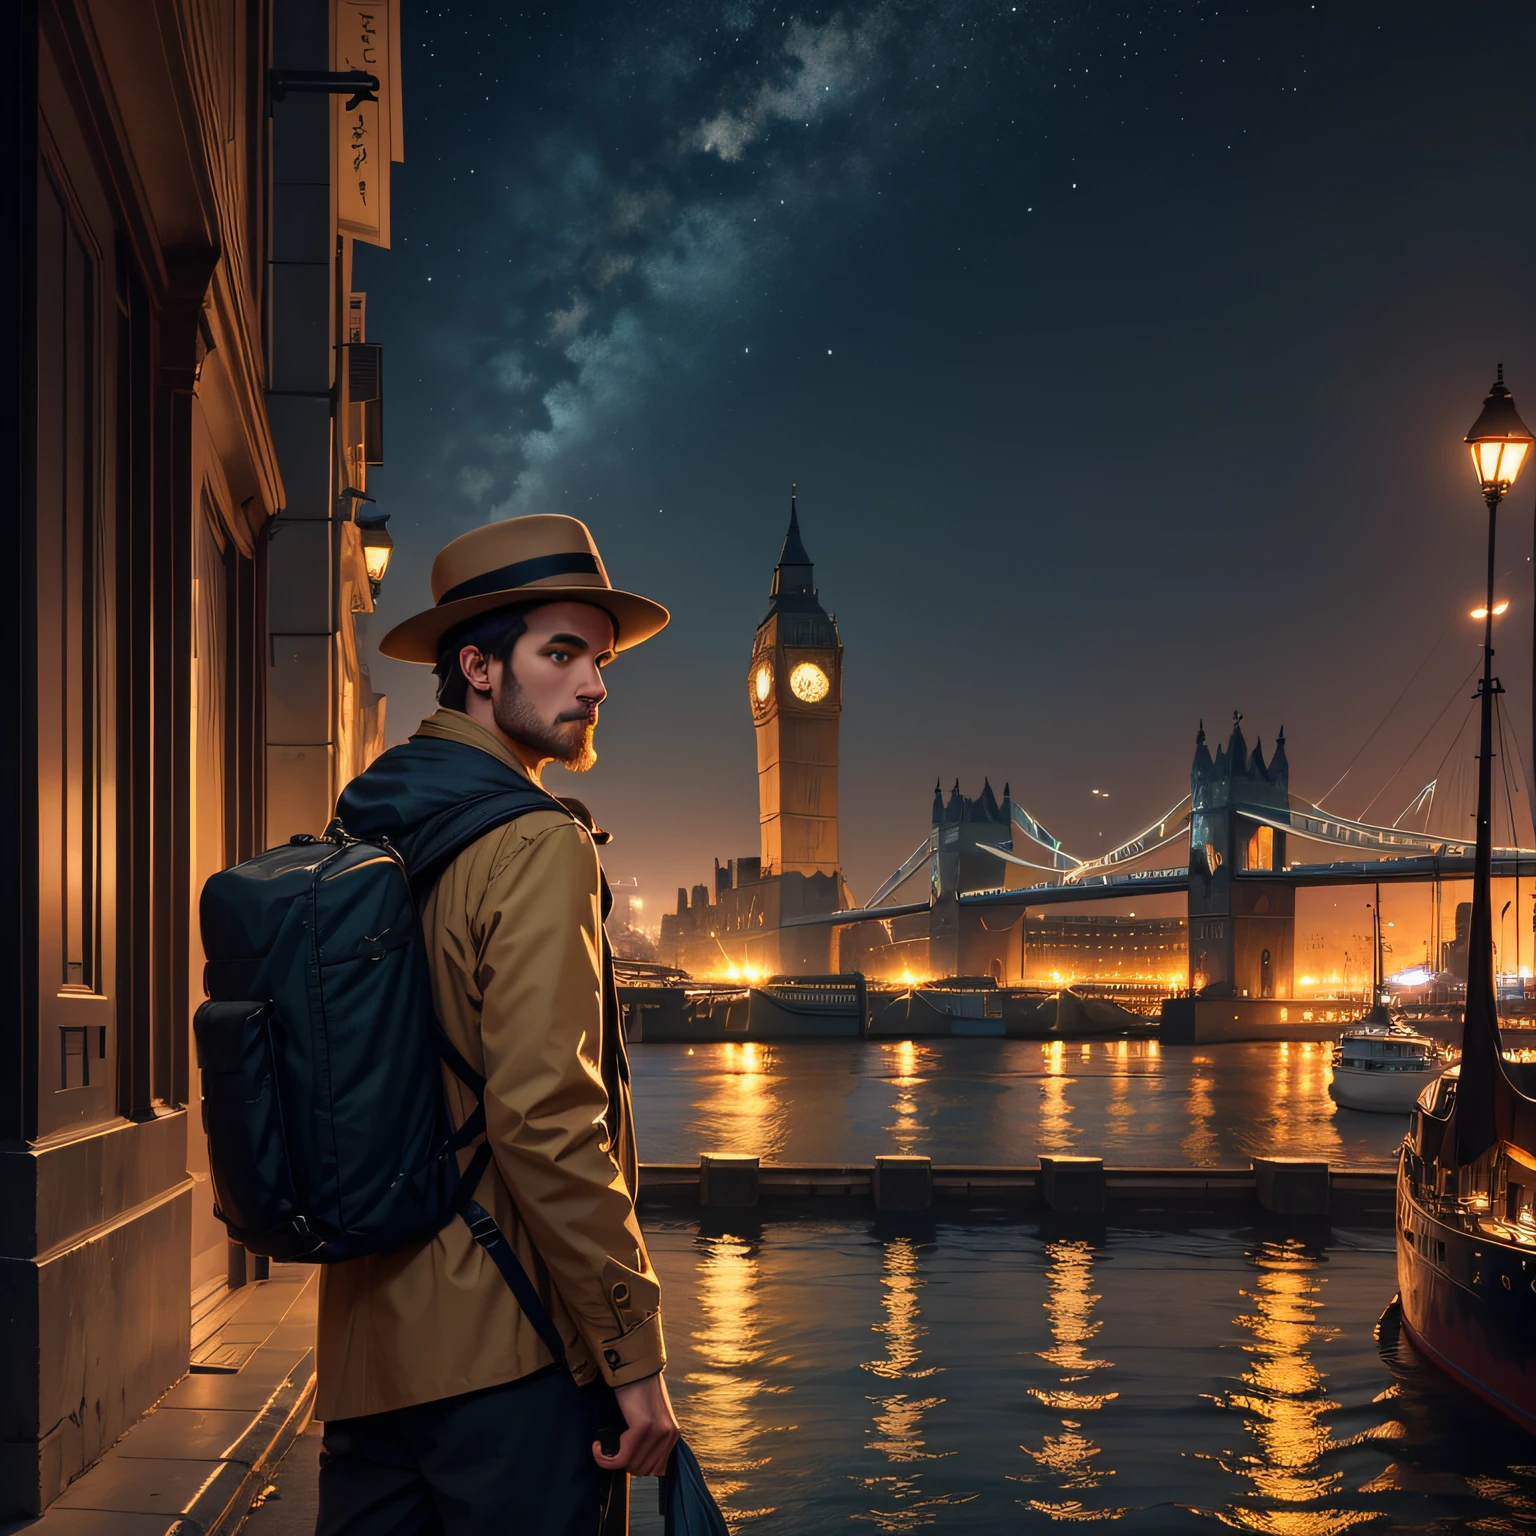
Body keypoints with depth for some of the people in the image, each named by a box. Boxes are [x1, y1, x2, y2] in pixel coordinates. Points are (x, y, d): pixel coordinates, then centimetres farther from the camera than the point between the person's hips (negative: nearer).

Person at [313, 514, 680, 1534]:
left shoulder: (359, 835, 12)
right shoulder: (539, 846, -14)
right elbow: (546, 1124, -22)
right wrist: (635, 1356, -18)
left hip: (366, 1349, 8)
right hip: (508, 1346, -8)